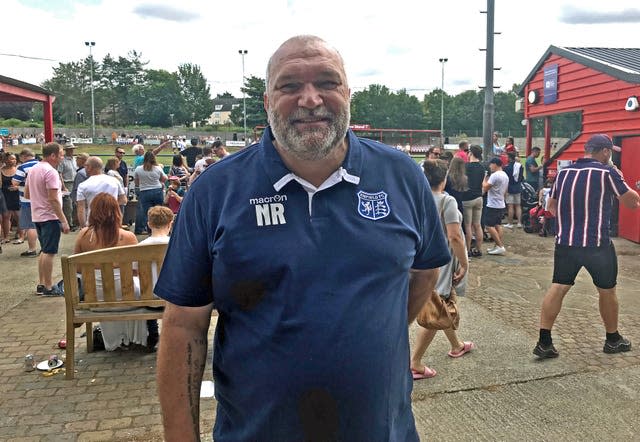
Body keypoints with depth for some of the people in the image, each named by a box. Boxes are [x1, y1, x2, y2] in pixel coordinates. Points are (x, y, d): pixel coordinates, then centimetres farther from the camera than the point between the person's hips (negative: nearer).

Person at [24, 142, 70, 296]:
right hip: (50, 217, -9)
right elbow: (53, 199, -22)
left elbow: (26, 194, 18)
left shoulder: (33, 170, 11)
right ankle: (48, 287, 2)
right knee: (49, 252, -3)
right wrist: (64, 221, -20)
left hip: (37, 216, 9)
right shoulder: (51, 172, -17)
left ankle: (41, 284, 23)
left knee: (44, 251, 17)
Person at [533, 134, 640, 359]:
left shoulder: (564, 172, 6)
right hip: (597, 244, -4)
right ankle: (612, 339, 33)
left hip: (565, 242, 4)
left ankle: (544, 342, 1)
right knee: (607, 290, 16)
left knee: (558, 288, 6)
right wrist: (620, 180, 14)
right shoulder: (608, 172, -8)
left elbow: (551, 206, 15)